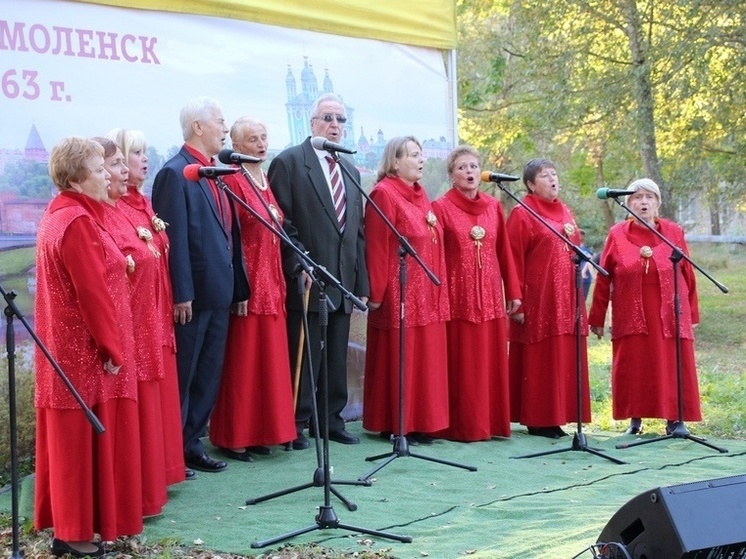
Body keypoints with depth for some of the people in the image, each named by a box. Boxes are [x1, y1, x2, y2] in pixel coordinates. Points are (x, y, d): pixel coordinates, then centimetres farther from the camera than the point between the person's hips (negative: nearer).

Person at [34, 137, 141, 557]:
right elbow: (92, 292, -20)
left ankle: (69, 522, 22)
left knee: (71, 439, 14)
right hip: (86, 352, -10)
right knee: (86, 439, -2)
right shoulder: (77, 222, -19)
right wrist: (111, 349, -16)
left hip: (67, 347, 10)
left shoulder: (61, 214, 12)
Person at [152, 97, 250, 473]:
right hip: (192, 295, -8)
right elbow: (175, 238, -17)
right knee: (182, 375, 1)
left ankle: (192, 444, 23)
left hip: (219, 292, 8)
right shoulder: (176, 173, -11)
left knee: (208, 375, 13)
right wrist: (182, 295, -20)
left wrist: (238, 287, 12)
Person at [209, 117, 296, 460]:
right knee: (241, 359, -3)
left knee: (268, 357, 10)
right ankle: (232, 437, 5)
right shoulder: (232, 181, -9)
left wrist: (280, 282, 11)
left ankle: (260, 431, 19)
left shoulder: (267, 182, 15)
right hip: (245, 282, -8)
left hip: (271, 281, 8)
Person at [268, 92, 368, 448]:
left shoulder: (350, 171, 18)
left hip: (343, 283, 6)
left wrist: (361, 283, 12)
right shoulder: (289, 162, -3)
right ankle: (296, 425, 8)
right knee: (303, 356, -1)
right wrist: (300, 266, -17)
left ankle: (332, 420, 20)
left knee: (336, 358, 11)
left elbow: (357, 230, 17)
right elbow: (282, 223, -9)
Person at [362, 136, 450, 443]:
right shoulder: (384, 194, -9)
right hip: (399, 294, -8)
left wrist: (439, 290, 15)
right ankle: (397, 426, 5)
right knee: (399, 360, -2)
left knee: (425, 359, 9)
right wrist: (377, 293, -17)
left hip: (427, 294, 8)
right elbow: (376, 248, -14)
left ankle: (420, 422, 16)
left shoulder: (420, 195, 16)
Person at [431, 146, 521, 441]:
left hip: (491, 295, 4)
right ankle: (461, 425, 4)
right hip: (458, 295, -4)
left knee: (491, 360, 5)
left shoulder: (494, 206, 11)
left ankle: (490, 422, 14)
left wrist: (513, 292, 9)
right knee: (461, 363, -2)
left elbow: (504, 252, 12)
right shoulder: (441, 207, -1)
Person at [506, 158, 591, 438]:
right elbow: (513, 261, -10)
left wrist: (578, 298, 16)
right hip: (537, 300, -7)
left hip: (566, 300, 7)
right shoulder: (522, 215, -6)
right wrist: (517, 302, -15)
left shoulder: (566, 213, 16)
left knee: (564, 360, 7)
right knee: (538, 361, -3)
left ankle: (556, 419, 13)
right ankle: (537, 421, 3)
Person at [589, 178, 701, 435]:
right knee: (633, 369, 2)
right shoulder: (617, 234, 2)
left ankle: (674, 420, 8)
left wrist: (691, 315, 5)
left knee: (672, 367, 1)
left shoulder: (673, 232, 4)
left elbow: (688, 275, 6)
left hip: (669, 315, 0)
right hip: (630, 316, 0)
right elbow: (603, 279, 3)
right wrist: (596, 317, 3)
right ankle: (635, 420, 12)